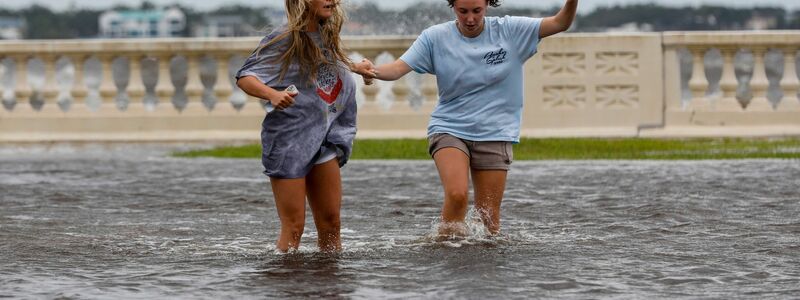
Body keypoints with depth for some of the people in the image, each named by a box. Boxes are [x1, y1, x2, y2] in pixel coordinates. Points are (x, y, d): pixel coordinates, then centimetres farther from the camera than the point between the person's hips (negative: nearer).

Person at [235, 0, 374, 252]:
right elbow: (244, 78, -14)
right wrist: (273, 95, -30)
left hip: (323, 141, 7)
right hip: (288, 137, -7)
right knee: (294, 226, -7)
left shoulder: (327, 38, 11)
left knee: (330, 221, 7)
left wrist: (353, 68, 26)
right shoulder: (284, 39, -10)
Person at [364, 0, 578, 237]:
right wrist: (374, 72, -33)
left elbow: (560, 23, -4)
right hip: (449, 129, -1)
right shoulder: (435, 37, -3)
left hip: (494, 134, 1)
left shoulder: (509, 31, -1)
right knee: (457, 194, -25)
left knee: (489, 215, 2)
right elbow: (399, 67, -11)